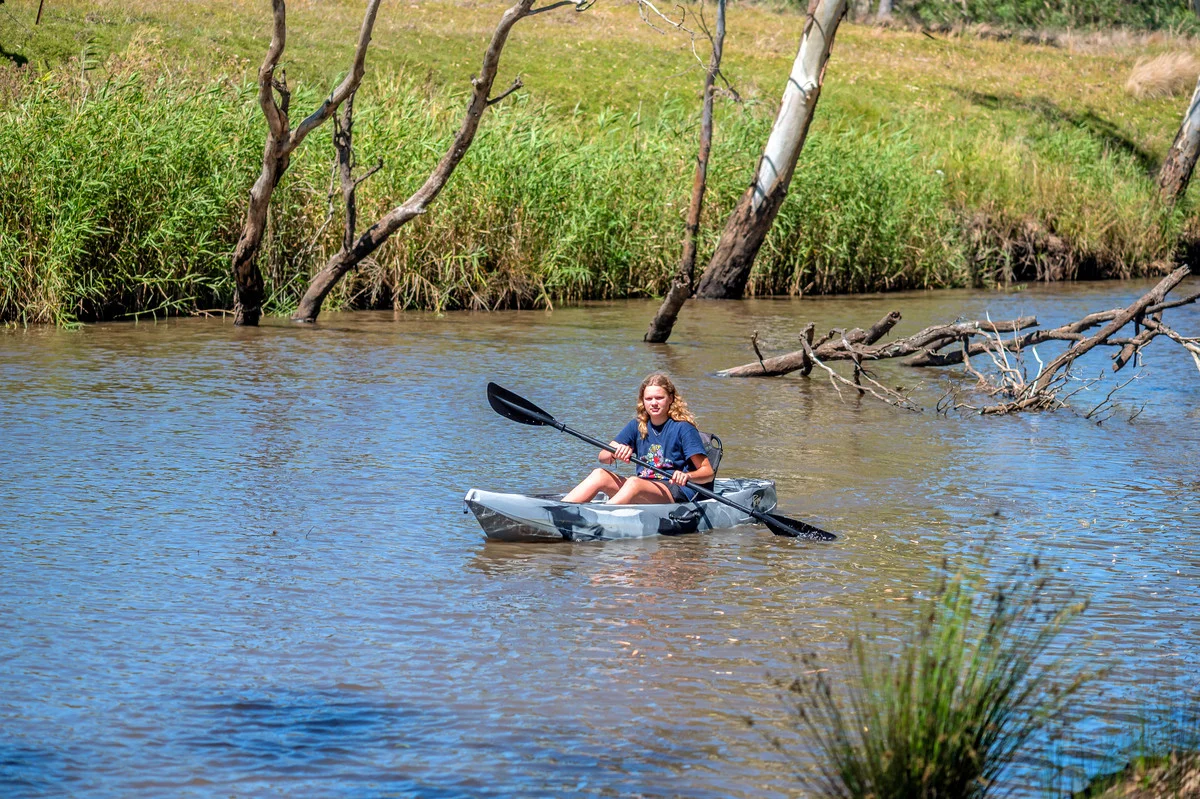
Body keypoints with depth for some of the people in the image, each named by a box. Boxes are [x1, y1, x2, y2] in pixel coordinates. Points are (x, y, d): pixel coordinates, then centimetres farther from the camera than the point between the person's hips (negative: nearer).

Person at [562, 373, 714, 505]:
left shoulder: (683, 428, -3)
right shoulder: (637, 425, 12)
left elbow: (707, 472, -7)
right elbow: (603, 457, 7)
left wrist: (688, 476, -30)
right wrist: (616, 453, -17)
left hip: (676, 493, -6)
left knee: (634, 483, -36)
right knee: (599, 475, -17)